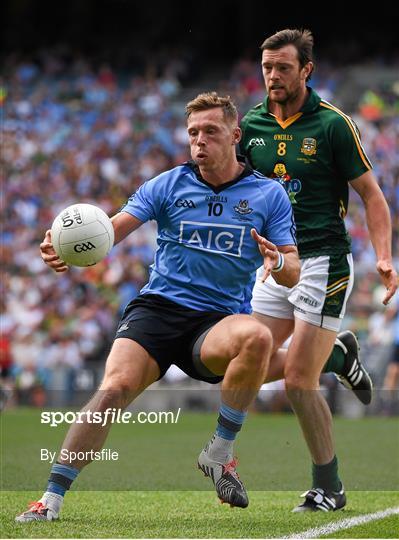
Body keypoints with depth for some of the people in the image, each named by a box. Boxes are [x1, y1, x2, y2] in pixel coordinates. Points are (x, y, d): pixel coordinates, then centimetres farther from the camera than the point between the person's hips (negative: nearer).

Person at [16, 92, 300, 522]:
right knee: (115, 388, -25)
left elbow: (292, 274, 1)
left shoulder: (269, 195, 5)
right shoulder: (168, 185, 5)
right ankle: (51, 498, -18)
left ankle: (218, 454, -18)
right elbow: (111, 229, -5)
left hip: (216, 321, 0)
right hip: (156, 309, 0)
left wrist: (277, 263, -24)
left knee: (257, 336, -34)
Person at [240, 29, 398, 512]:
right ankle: (337, 354, 28)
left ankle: (328, 488, 5)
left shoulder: (332, 124, -8)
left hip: (323, 260, -6)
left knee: (298, 380, -11)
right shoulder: (252, 124, 6)